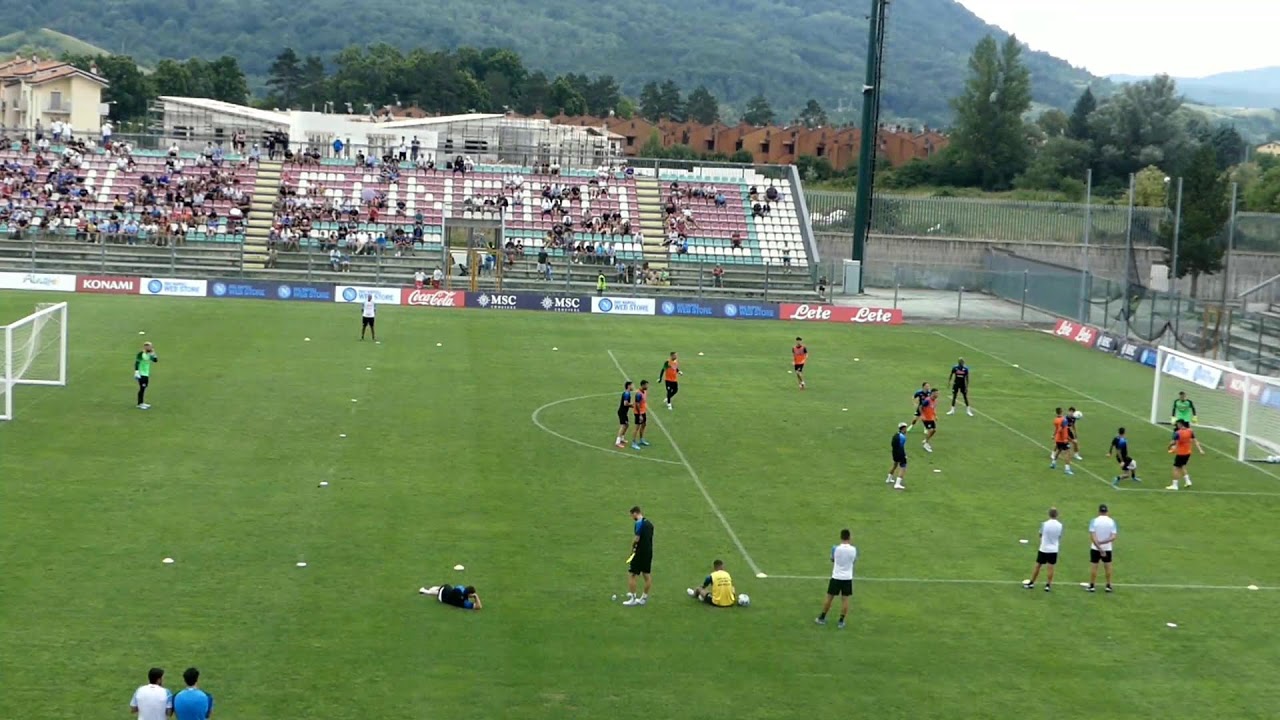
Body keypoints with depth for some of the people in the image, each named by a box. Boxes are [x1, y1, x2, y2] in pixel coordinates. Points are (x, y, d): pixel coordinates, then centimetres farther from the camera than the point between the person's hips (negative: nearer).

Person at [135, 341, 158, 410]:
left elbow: (155, 360, 8)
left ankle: (142, 403, 21)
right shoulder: (141, 354, -12)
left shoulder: (149, 354, 10)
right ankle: (139, 404, -5)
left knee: (144, 387, 12)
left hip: (146, 374, 8)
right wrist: (136, 372, -22)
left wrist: (153, 353, -4)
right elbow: (136, 363, -16)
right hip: (141, 374, -8)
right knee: (142, 388, -9)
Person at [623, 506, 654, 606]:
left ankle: (632, 598, 1)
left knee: (631, 574, 0)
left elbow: (637, 538, -22)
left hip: (640, 553, -9)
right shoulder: (649, 523, 11)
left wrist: (633, 547, -5)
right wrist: (636, 546, 7)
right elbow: (648, 538, 13)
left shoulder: (639, 523, -15)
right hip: (649, 552, 9)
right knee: (647, 575, 11)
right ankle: (644, 598, 19)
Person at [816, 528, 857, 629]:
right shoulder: (853, 549, -9)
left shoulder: (835, 548, -12)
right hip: (848, 578, 1)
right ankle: (841, 622, 8)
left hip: (836, 577, -1)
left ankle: (822, 618, 21)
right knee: (845, 599, 7)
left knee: (829, 597, 11)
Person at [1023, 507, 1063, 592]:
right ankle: (1048, 585, 6)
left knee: (1038, 565, 10)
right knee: (1051, 567, 5)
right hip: (1054, 549, 1)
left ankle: (1031, 583, 19)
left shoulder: (1044, 524, -13)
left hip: (1043, 549, -1)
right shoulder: (1060, 525, -7)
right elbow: (1060, 538, 4)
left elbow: (1041, 535, 1)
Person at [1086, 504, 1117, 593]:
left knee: (1093, 567, 7)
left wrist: (1099, 548, -18)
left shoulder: (1094, 521, -10)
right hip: (1107, 548, 1)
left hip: (1095, 548, -1)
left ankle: (1091, 586, 12)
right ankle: (1108, 586, 18)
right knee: (1108, 567, 13)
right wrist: (1103, 542, -17)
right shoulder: (1112, 522, -5)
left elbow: (1092, 537, -17)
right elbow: (1113, 537, -13)